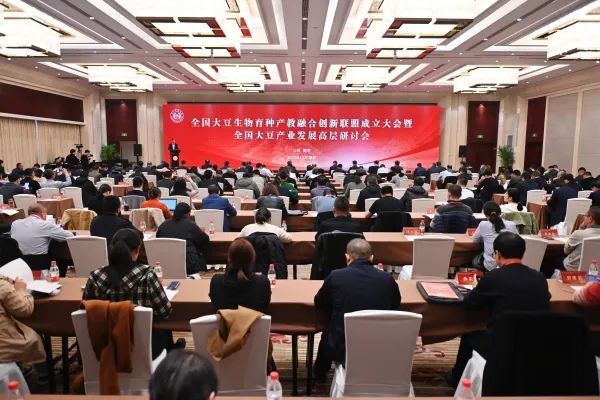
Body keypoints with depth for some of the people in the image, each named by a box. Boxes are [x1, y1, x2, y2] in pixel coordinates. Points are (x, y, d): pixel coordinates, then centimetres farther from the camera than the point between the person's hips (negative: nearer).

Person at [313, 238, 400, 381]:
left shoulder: (336, 276, -14)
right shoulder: (387, 279, -9)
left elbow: (319, 304, 3)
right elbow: (396, 306, 11)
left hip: (341, 350, -1)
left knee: (327, 332, 30)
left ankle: (319, 376, 53)